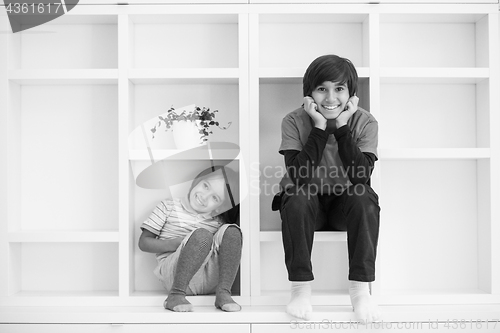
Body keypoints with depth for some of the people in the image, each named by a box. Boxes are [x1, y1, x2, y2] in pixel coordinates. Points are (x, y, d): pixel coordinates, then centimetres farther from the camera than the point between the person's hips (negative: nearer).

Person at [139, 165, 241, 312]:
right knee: (202, 234, -31)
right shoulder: (169, 206, 10)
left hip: (209, 279, 3)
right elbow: (143, 243, 6)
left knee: (231, 230, -18)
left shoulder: (217, 222, 17)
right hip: (173, 272, -3)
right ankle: (176, 294, -28)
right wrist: (174, 244, -11)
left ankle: (223, 292, -25)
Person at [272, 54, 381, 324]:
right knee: (297, 198, -33)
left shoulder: (365, 123, -11)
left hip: (346, 203, 1)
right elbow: (299, 178, -26)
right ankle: (301, 288, -22)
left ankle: (361, 288, -22)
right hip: (307, 204, -1)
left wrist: (342, 127, -28)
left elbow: (361, 177, -25)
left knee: (366, 198, -30)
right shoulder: (294, 121, -14)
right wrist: (320, 127, -29)